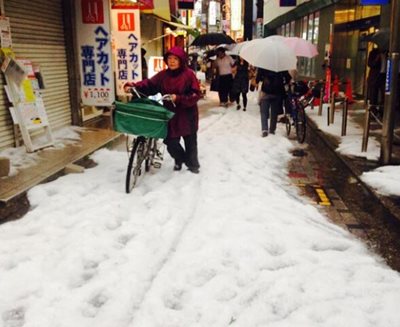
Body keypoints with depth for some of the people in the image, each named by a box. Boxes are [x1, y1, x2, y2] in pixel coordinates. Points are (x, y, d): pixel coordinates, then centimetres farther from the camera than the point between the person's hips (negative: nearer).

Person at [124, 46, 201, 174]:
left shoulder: (189, 74, -11)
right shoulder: (163, 75, 2)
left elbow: (195, 95, -15)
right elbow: (149, 84, -8)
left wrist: (179, 98, -25)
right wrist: (134, 86, -24)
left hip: (187, 115, -3)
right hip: (171, 114, 3)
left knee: (190, 142, 11)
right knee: (171, 142, 3)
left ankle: (193, 164, 34)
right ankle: (179, 159, 35)